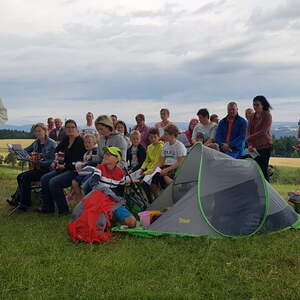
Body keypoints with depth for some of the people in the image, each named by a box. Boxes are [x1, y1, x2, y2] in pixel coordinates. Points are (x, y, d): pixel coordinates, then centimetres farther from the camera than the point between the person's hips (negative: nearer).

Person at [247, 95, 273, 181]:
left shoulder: (267, 116, -6)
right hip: (255, 146, 6)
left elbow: (263, 132, -14)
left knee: (263, 169, -8)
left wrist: (249, 138, -12)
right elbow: (249, 131, 7)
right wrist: (250, 145, -6)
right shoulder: (252, 116, 12)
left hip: (265, 146, -6)